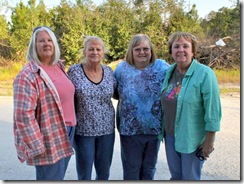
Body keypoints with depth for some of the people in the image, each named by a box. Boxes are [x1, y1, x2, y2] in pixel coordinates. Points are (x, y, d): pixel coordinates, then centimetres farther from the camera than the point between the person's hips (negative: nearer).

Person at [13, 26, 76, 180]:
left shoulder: (59, 67, 8)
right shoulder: (28, 75, -15)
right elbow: (24, 114, -20)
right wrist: (36, 146, -20)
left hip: (67, 133, 8)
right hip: (49, 140, -7)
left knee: (58, 178, 20)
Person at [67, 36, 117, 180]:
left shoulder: (109, 71, 2)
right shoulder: (74, 71, -8)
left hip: (107, 130, 3)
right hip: (83, 130, -3)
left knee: (104, 173, 17)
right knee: (84, 175, 10)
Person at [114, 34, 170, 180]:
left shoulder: (162, 67, -6)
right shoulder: (122, 69, -2)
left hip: (155, 128, 1)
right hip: (130, 129, 0)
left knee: (149, 167, 19)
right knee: (131, 168, 14)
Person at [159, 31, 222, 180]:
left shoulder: (205, 74, -16)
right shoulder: (169, 72, 3)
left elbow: (213, 112, -16)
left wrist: (209, 142, -14)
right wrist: (163, 131, 15)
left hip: (192, 139, -5)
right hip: (170, 135, 6)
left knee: (190, 178, 10)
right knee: (175, 176, 20)